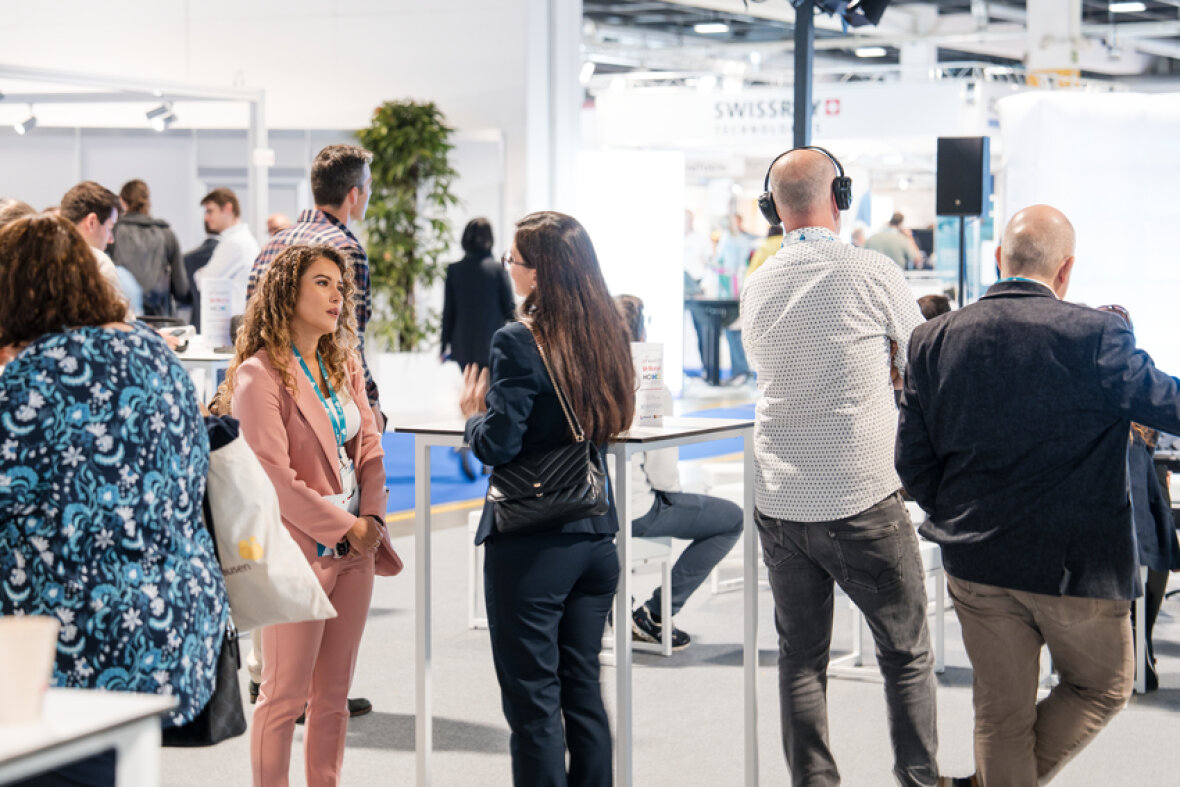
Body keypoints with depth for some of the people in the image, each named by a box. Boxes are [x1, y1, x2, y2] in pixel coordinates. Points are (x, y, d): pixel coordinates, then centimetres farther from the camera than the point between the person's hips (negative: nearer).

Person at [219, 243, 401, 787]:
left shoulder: (345, 366, 13)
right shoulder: (258, 375, -12)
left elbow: (369, 447, 13)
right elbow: (272, 476, -16)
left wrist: (373, 520, -3)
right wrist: (346, 527, -12)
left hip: (353, 550, 7)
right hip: (300, 553, -7)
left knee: (333, 697, 11)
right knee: (285, 697, -1)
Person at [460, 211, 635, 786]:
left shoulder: (518, 343, -16)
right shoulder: (606, 335, 4)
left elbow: (497, 446, -19)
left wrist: (474, 414, 2)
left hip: (532, 543, -7)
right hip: (596, 533, 7)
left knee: (532, 699, 3)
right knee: (583, 689, 16)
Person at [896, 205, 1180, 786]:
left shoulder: (933, 340, -3)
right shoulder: (1095, 335, -17)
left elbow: (912, 462, 1)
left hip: (976, 565, 4)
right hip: (1078, 564, -4)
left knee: (1001, 714, 16)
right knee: (1102, 688, 20)